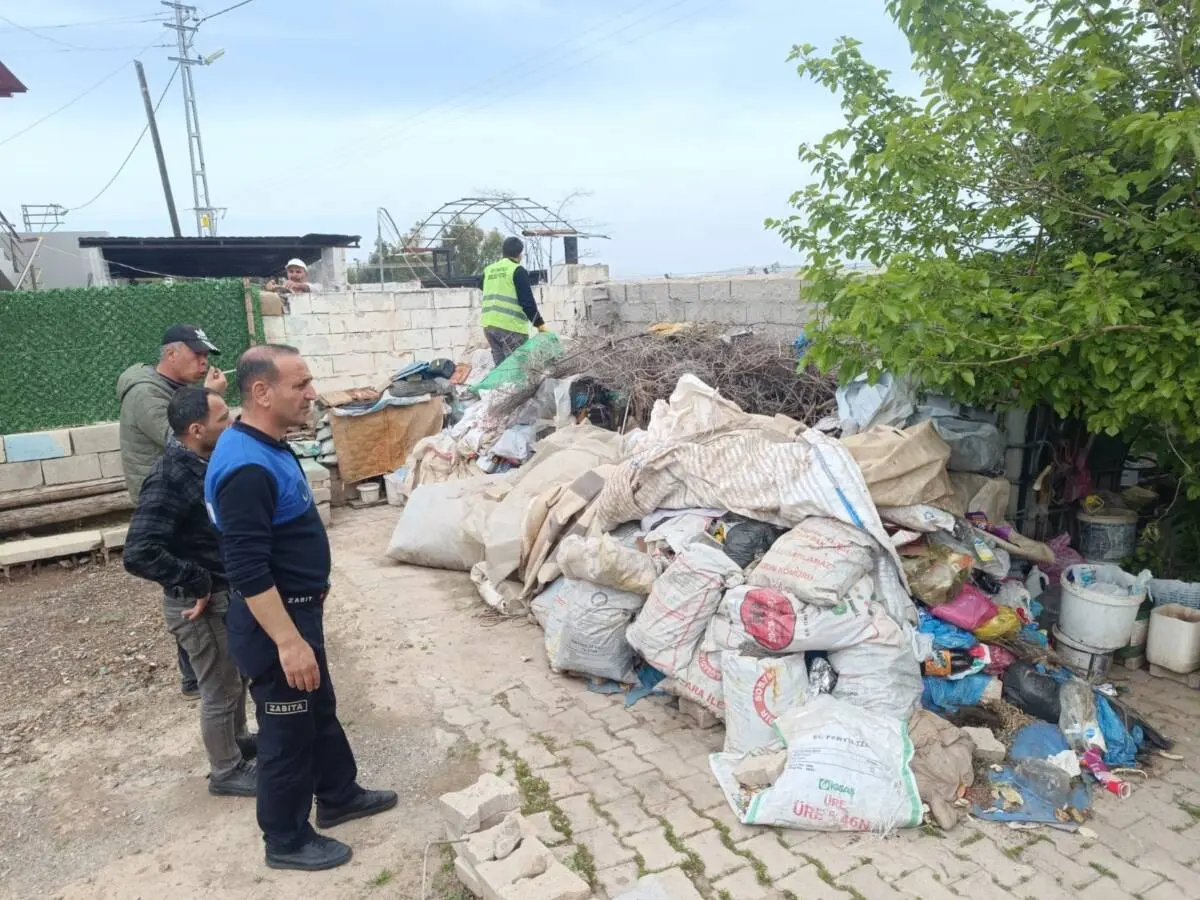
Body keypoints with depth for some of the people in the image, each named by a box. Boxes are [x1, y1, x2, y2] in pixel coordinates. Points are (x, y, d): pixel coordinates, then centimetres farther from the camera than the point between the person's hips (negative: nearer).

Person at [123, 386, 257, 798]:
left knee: (236, 675, 26)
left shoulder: (205, 463, 0)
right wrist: (197, 582, -24)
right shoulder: (169, 480, -27)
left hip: (227, 595, 8)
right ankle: (226, 772, 30)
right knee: (220, 690, 10)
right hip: (200, 604, -8)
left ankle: (236, 739, 48)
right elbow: (139, 555, -33)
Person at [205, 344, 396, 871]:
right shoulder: (247, 468, -29)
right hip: (273, 622, -10)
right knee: (288, 732, 9)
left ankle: (339, 796, 44)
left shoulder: (266, 447, 4)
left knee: (320, 711, 24)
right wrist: (288, 642, -27)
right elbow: (248, 571, -29)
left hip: (296, 609, 10)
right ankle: (286, 841, 29)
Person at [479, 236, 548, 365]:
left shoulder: (488, 270, 17)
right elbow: (527, 301, -11)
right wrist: (539, 323, -5)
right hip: (511, 326, -7)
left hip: (488, 324, 7)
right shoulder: (518, 270, -5)